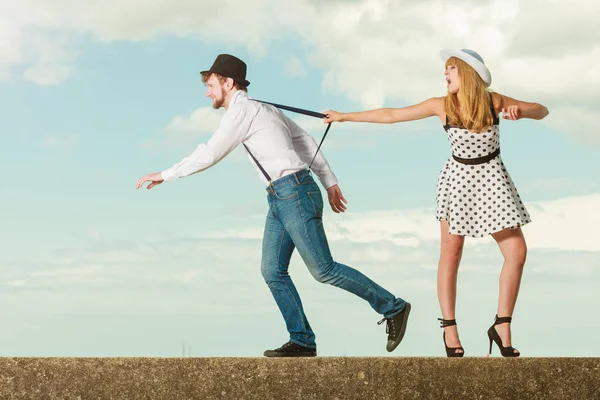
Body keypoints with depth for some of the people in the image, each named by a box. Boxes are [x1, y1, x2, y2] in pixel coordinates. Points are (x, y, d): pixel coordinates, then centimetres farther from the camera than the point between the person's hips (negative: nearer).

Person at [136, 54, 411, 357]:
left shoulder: (241, 110, -9)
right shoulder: (263, 109, 21)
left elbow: (209, 155, -13)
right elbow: (306, 141, 22)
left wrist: (164, 175, -4)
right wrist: (330, 182, 23)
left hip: (294, 193, -10)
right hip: (280, 199, 10)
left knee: (323, 270, -7)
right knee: (272, 271, 4)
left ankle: (393, 308, 2)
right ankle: (302, 342, 4)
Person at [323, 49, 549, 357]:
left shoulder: (494, 101, -9)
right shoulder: (442, 105, -8)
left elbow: (542, 111, -2)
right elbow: (390, 115, -2)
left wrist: (520, 111, -25)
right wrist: (345, 117, 1)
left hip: (491, 180, 0)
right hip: (457, 179, 0)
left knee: (517, 252, -9)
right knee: (450, 253, -2)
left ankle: (501, 327, 1)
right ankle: (449, 329, 6)